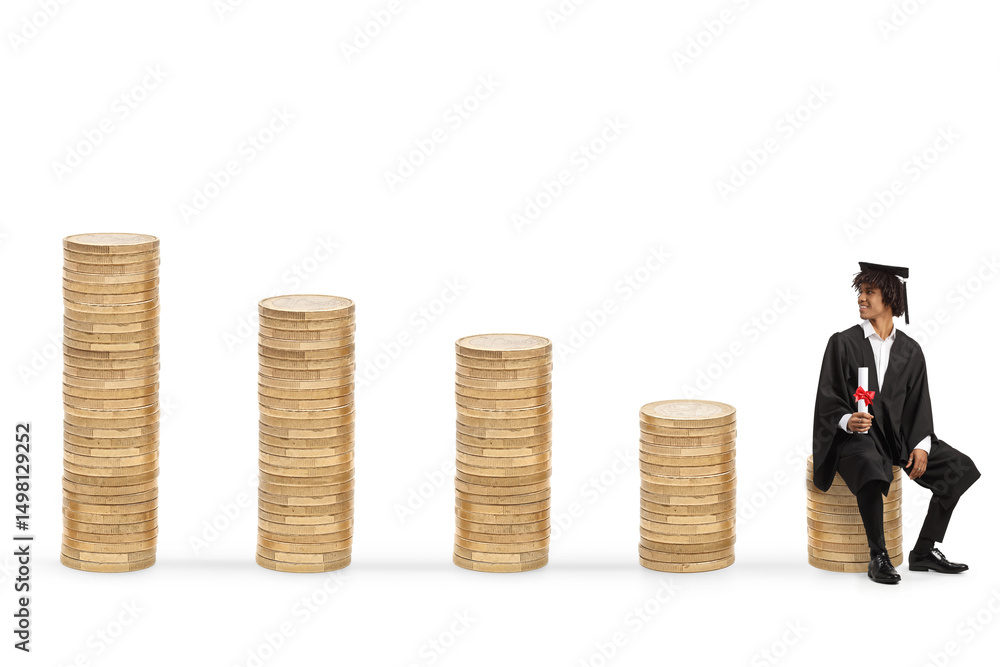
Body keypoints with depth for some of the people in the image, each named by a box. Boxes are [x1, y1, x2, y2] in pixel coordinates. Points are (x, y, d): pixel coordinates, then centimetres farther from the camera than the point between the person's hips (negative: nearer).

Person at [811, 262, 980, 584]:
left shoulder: (909, 350, 9)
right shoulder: (843, 344, 0)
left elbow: (918, 402, 6)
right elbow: (828, 400, -4)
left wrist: (921, 445, -10)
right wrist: (847, 421, -26)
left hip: (898, 435, 5)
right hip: (855, 436, -5)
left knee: (958, 467, -13)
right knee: (870, 469, -39)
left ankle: (924, 551, -5)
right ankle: (878, 557, -27)